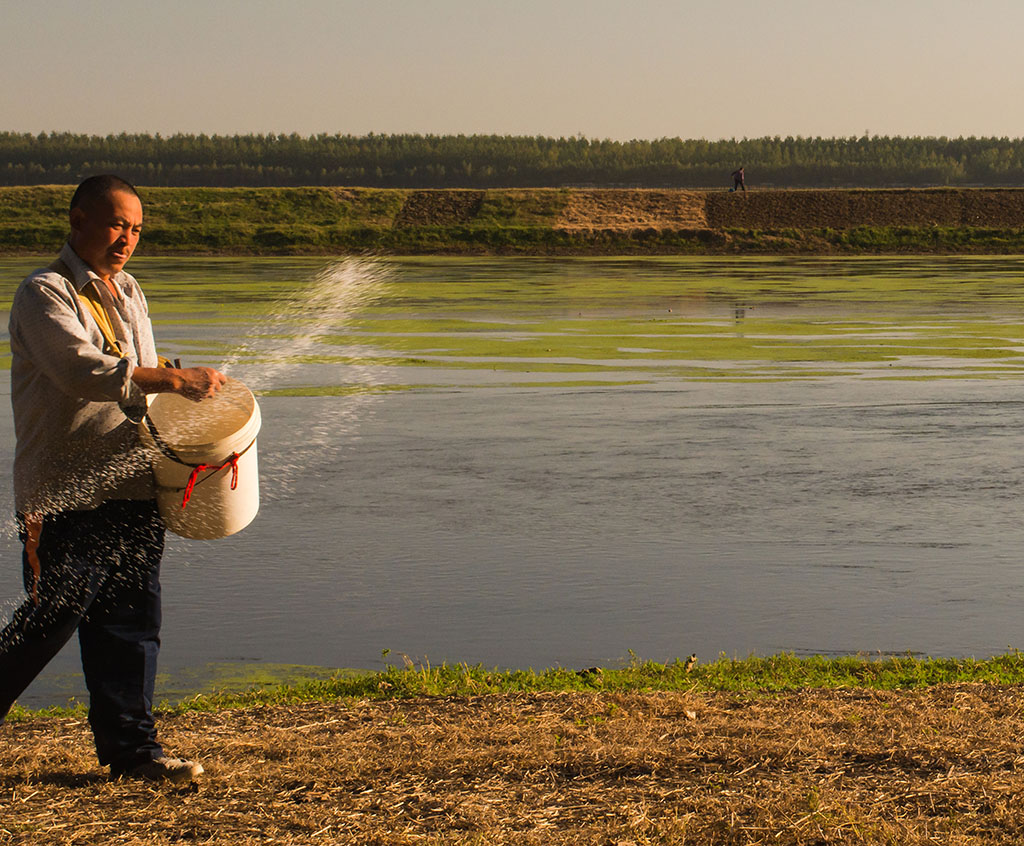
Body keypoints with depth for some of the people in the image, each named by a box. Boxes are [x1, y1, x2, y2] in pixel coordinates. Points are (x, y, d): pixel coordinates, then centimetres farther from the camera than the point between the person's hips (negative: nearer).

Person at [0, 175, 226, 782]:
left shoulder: (128, 293, 18)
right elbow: (82, 369, -24)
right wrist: (172, 379, -29)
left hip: (133, 487, 7)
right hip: (66, 491, -7)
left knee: (133, 621, 7)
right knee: (54, 618, -5)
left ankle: (132, 748, 14)